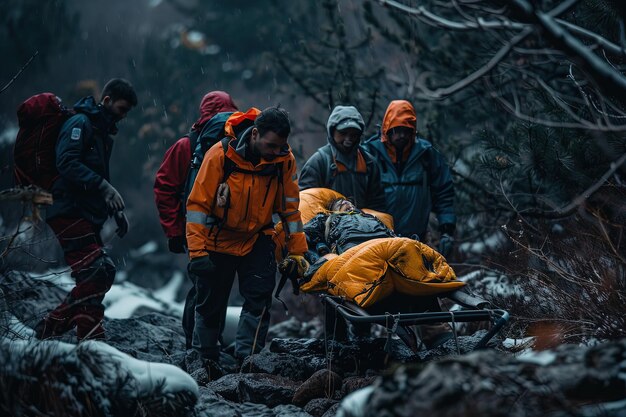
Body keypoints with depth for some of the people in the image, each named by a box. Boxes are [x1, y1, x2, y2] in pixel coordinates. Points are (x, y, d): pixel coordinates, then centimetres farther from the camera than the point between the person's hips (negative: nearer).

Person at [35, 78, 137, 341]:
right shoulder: (80, 123, -7)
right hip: (70, 213, -10)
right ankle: (92, 340, -15)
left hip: (88, 216, 10)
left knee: (102, 274, 6)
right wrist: (103, 186, -28)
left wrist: (116, 210, 21)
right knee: (94, 275, -17)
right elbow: (67, 163, -21)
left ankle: (49, 329, 12)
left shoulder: (103, 131, 24)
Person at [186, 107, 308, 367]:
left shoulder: (285, 160, -14)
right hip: (218, 239, -2)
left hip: (258, 239, 2)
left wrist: (296, 252, -1)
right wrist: (197, 251, -22)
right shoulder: (221, 154, -22)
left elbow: (290, 207, -2)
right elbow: (198, 204, -18)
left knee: (259, 299, -13)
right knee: (211, 304, 9)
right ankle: (204, 360, 26)